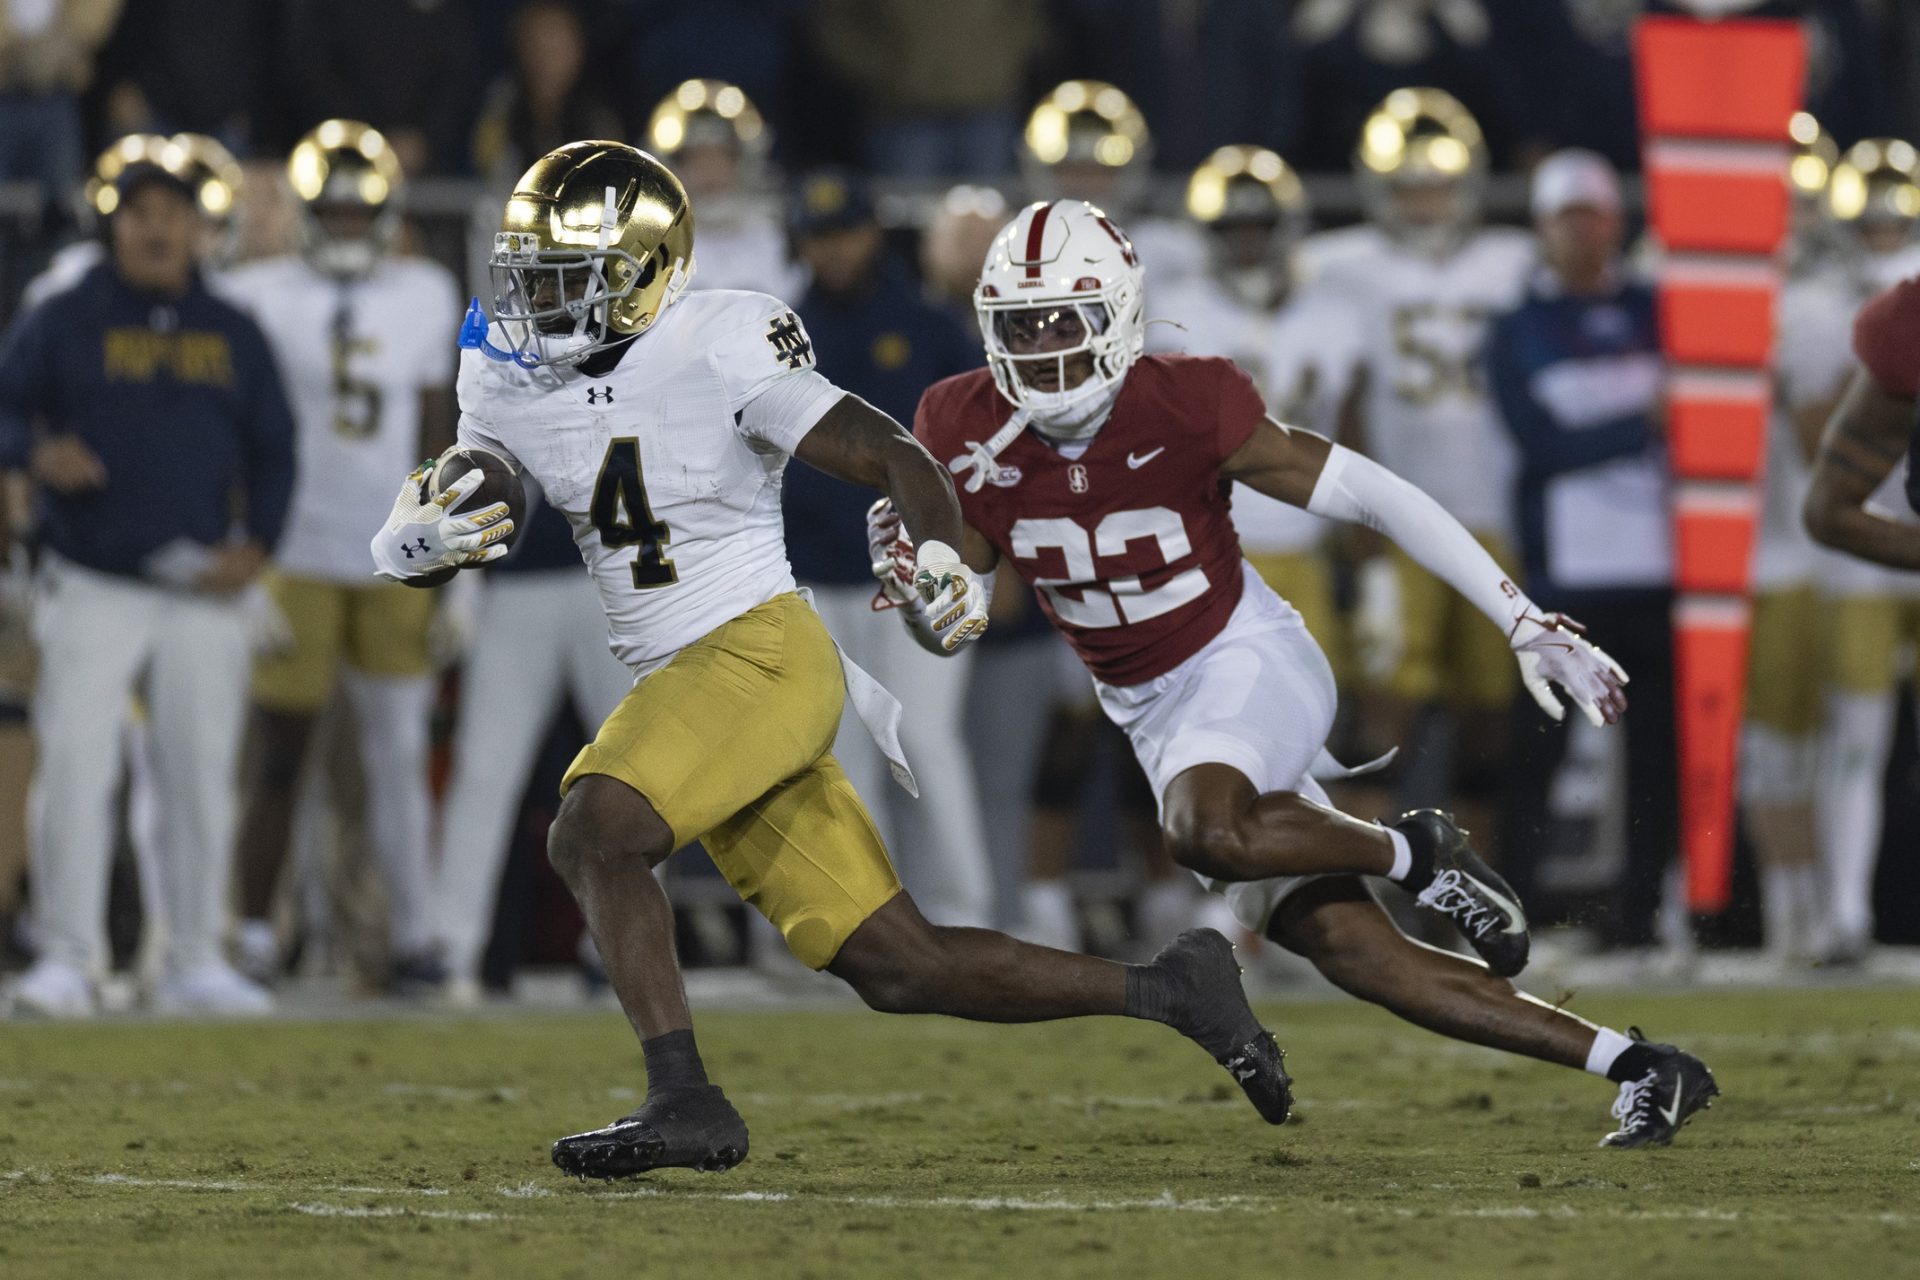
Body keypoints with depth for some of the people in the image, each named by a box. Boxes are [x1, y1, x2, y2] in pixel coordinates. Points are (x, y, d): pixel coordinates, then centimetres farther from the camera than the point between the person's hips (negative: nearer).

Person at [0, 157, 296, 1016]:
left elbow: (272, 447, 14)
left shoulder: (233, 334, 11)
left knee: (202, 777, 5)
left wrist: (257, 545, -1)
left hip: (204, 593, 3)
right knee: (74, 769, -10)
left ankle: (196, 961, 13)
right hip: (92, 587, -3)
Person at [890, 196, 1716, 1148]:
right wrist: (906, 563, -20)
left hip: (1252, 666, -5)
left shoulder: (1184, 408, -19)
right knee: (1353, 952, -2)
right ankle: (1639, 1069, 5)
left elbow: (1374, 496, -15)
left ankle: (1413, 853, -9)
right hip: (1154, 713, 5)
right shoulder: (969, 434, -7)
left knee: (1204, 830, -38)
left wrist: (1528, 627, -16)